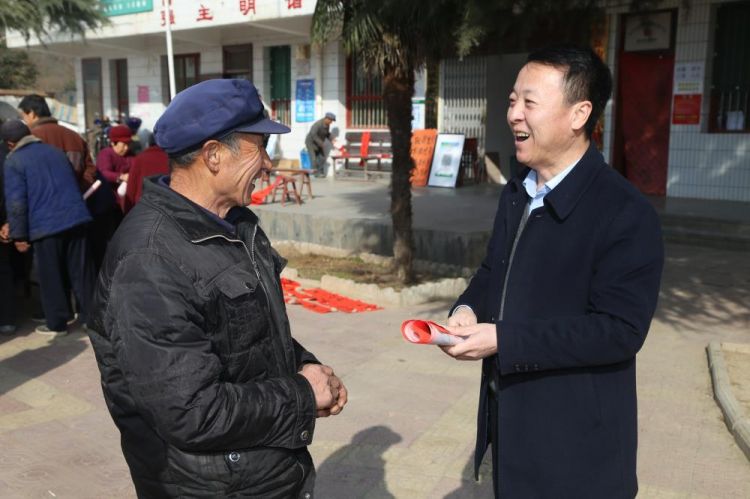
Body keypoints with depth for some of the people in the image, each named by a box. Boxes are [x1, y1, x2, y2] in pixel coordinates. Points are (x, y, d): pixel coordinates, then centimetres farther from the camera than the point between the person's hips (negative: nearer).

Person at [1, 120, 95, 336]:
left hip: (45, 226, -5)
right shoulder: (56, 151, 14)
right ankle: (89, 316, 16)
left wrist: (19, 234, -5)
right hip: (75, 219, 5)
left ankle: (57, 323, 14)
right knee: (81, 272, 10)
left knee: (51, 278, 7)